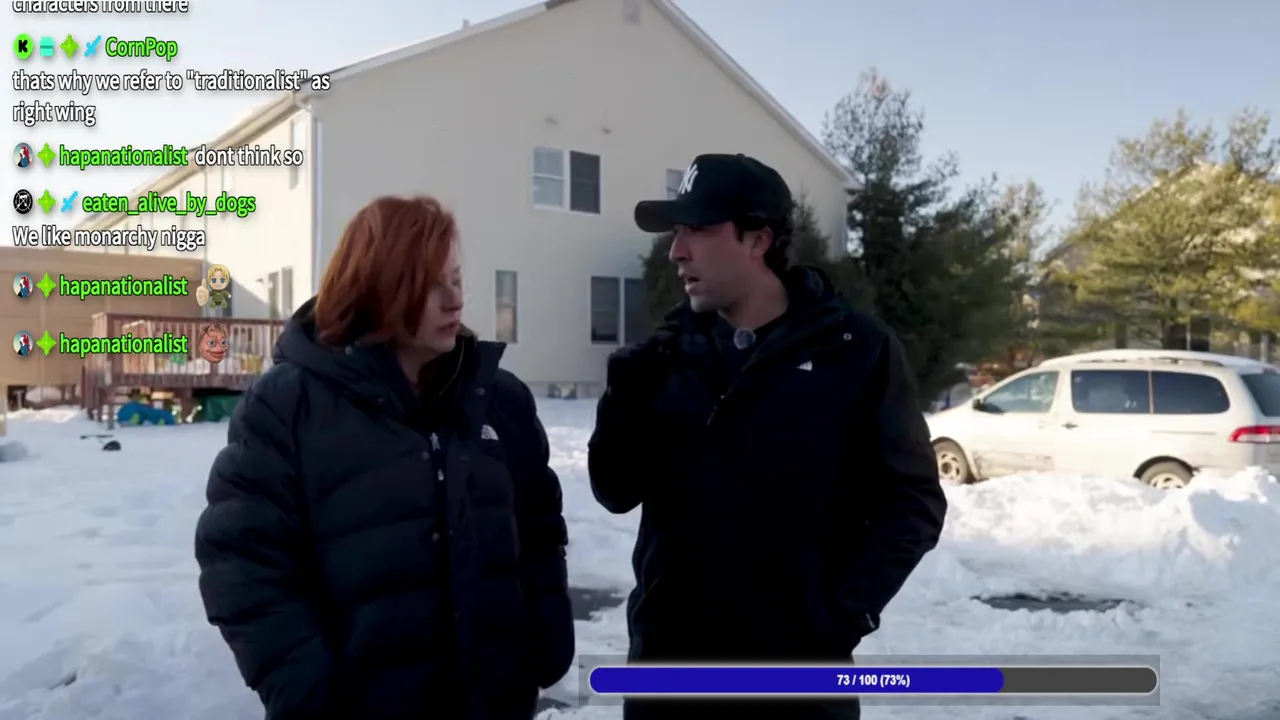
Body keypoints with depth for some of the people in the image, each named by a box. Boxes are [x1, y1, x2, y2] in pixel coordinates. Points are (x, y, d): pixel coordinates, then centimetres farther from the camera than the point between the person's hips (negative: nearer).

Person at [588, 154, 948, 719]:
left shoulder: (858, 351, -6)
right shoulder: (670, 353, 3)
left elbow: (912, 502, -3)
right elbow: (616, 492, 3)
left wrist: (847, 611, -13)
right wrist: (625, 398, -14)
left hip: (798, 667, -3)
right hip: (669, 662, 4)